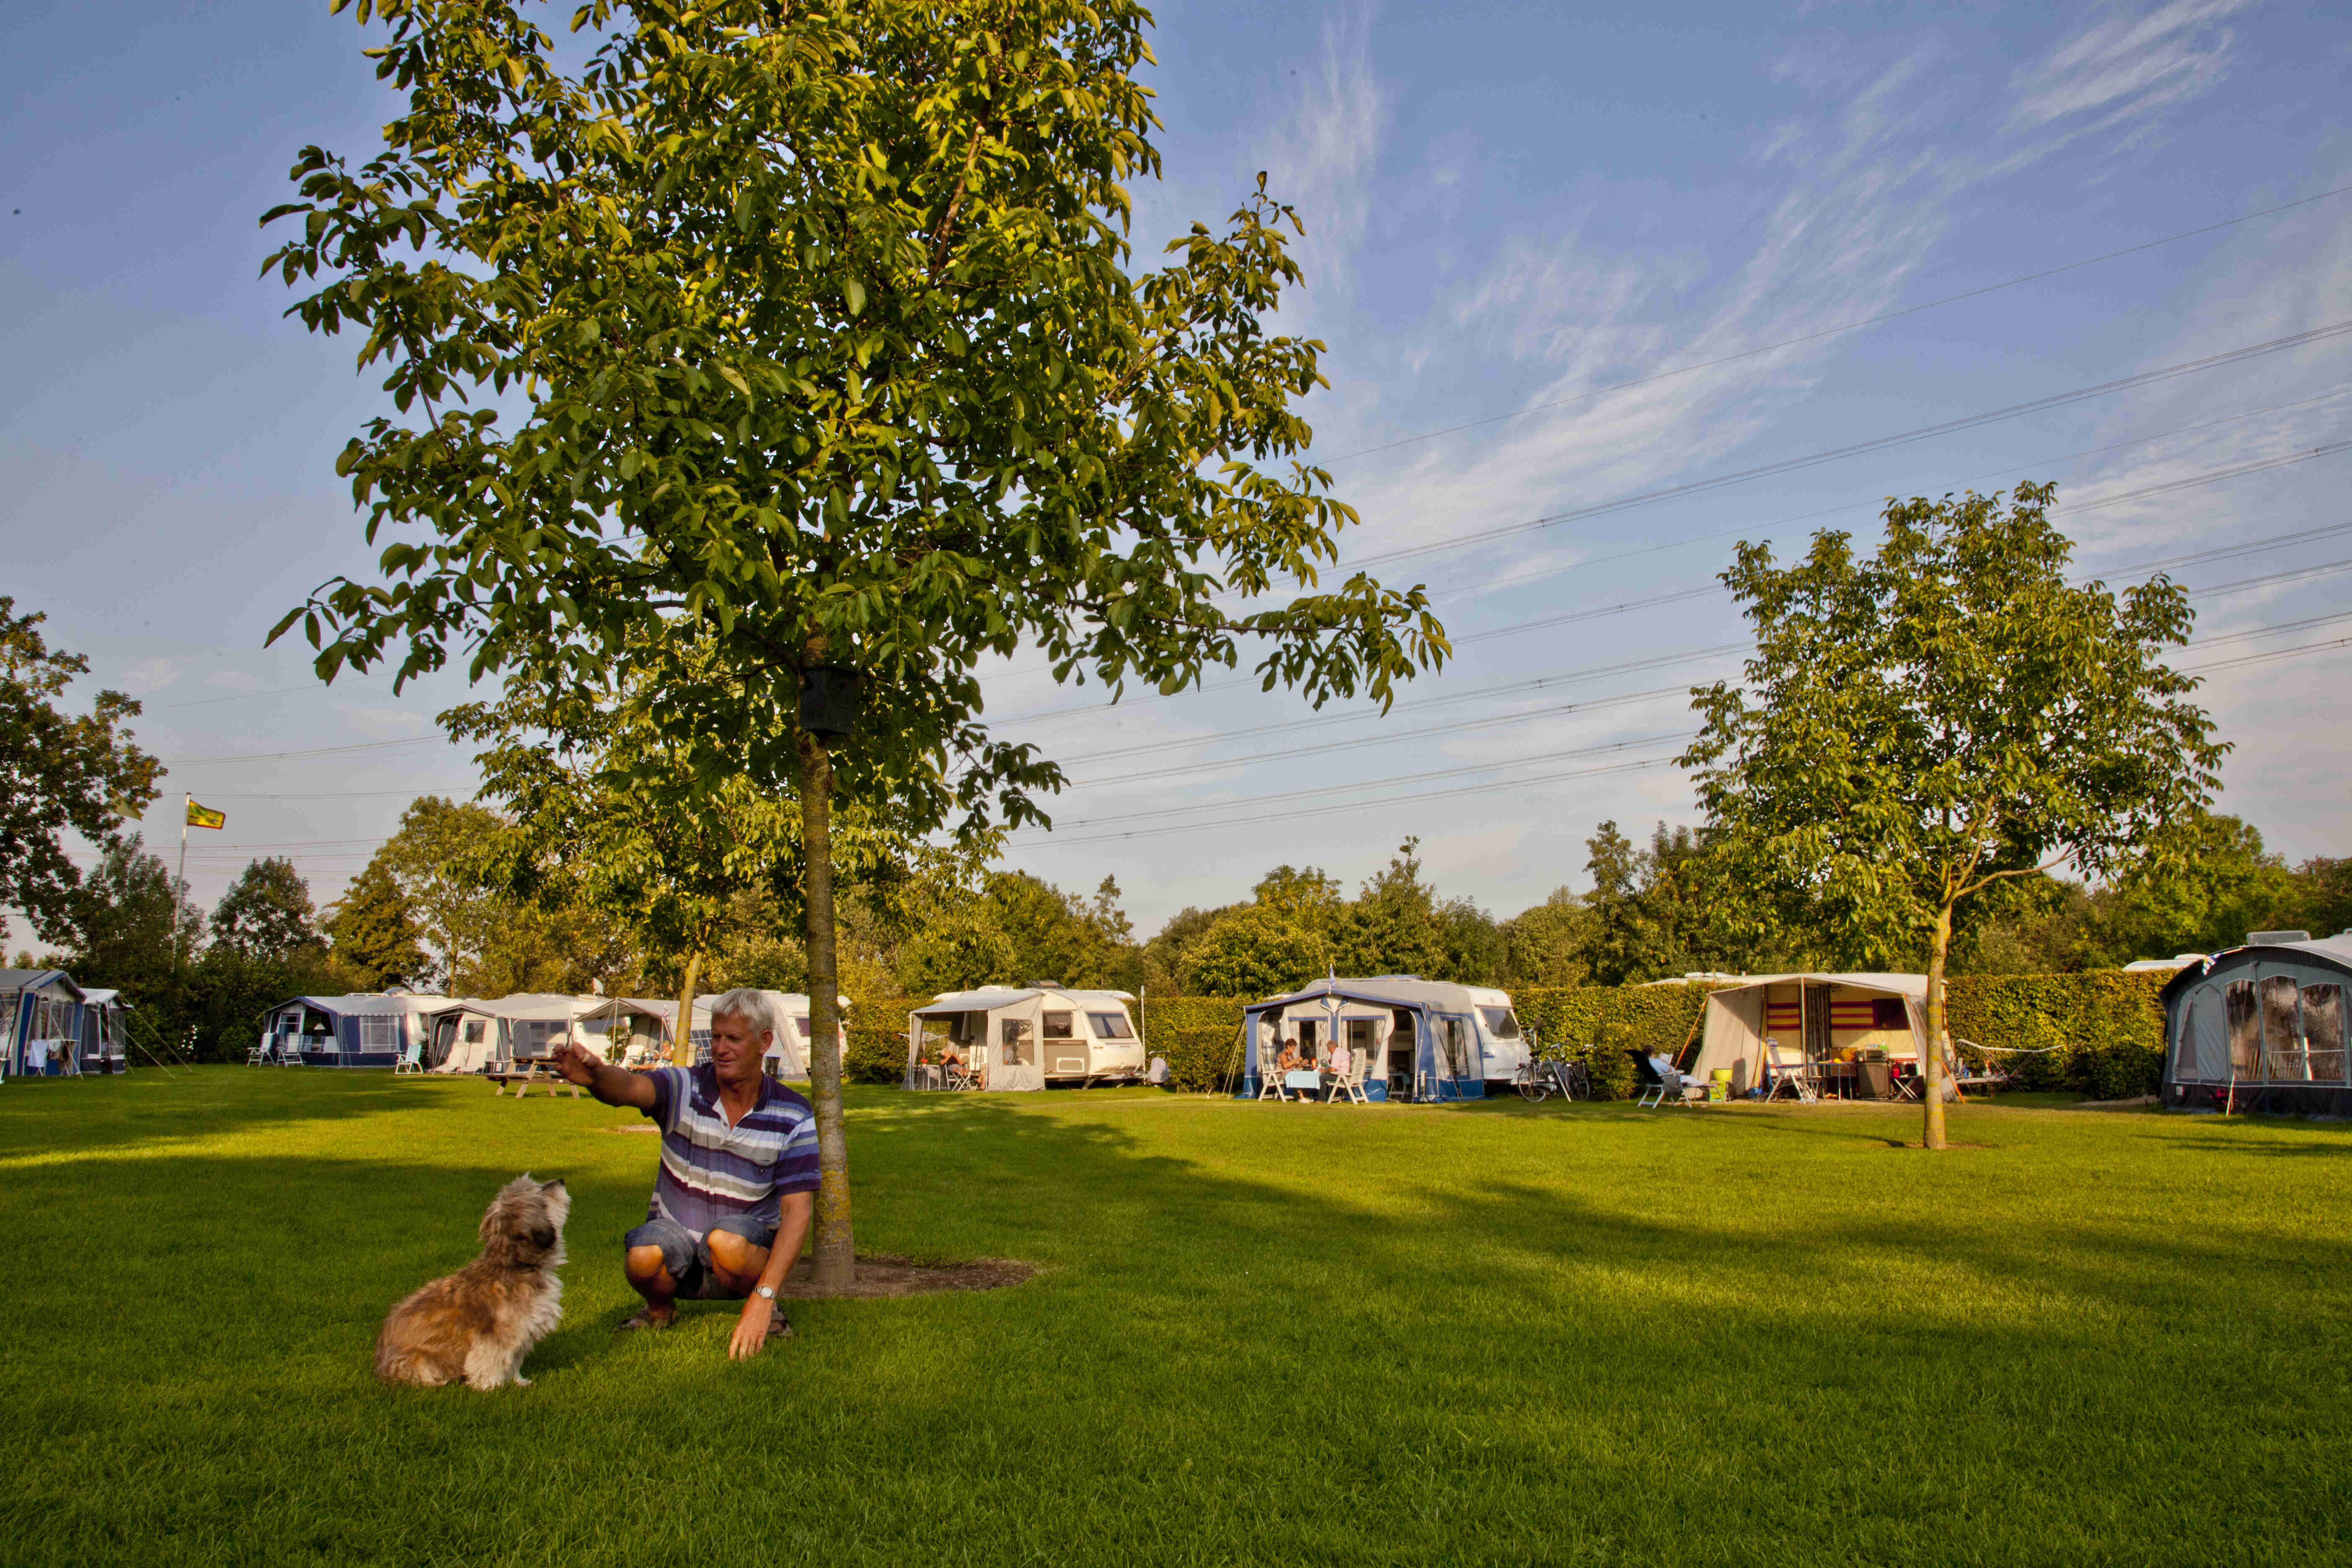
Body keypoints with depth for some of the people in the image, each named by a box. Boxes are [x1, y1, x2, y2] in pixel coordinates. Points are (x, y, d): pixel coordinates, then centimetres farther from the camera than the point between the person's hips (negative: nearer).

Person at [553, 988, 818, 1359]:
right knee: (643, 1256, -32)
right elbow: (631, 1087, -33)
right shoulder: (683, 1088, -11)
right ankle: (661, 1309, 4)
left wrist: (763, 1299, -28)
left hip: (749, 1249, -1)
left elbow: (798, 1211, -17)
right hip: (675, 1234, 2)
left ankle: (764, 1311, -3)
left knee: (726, 1241, -36)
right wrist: (596, 1076, -59)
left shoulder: (794, 1118, -13)